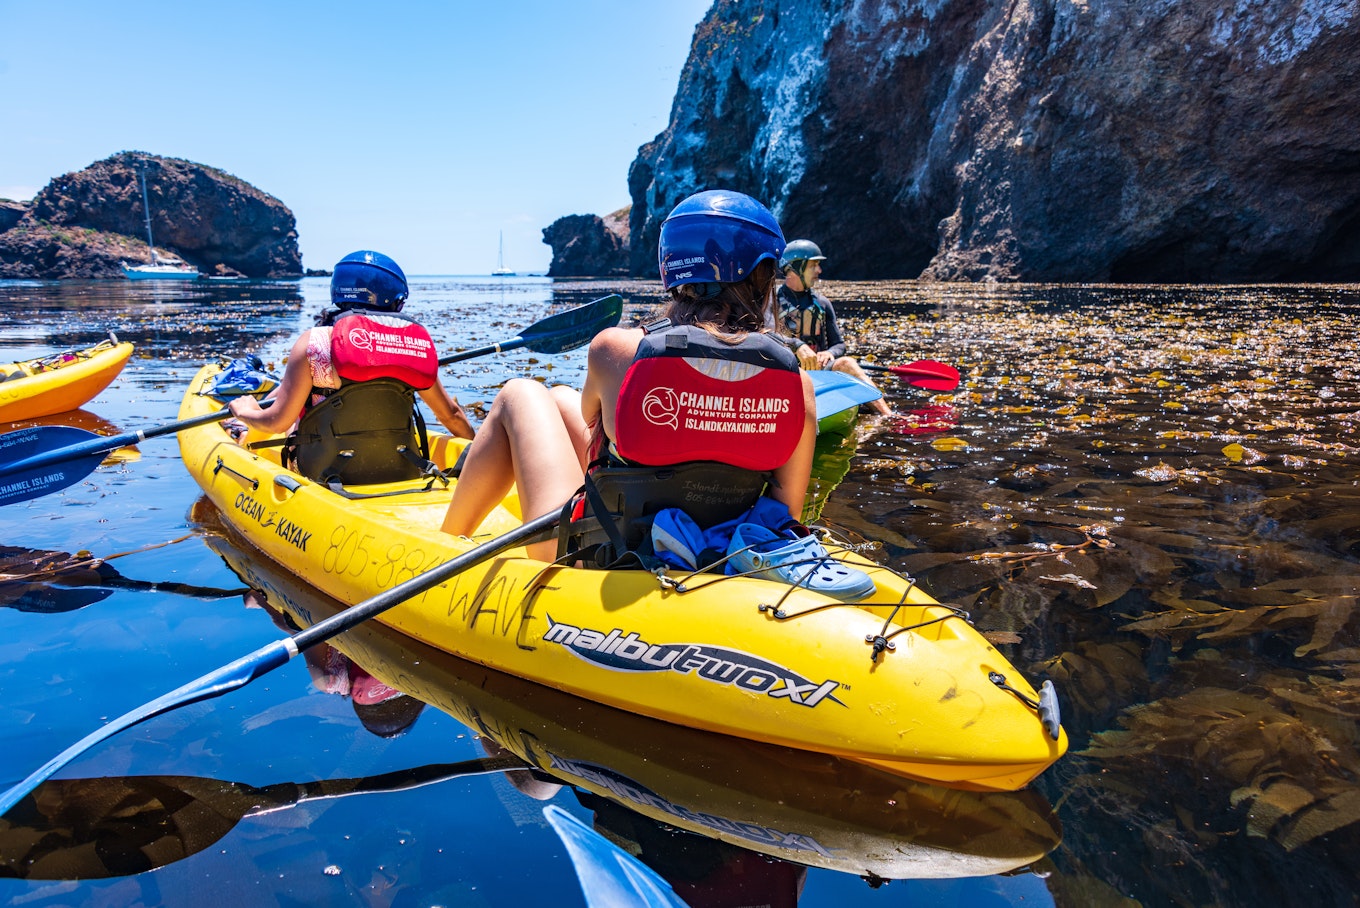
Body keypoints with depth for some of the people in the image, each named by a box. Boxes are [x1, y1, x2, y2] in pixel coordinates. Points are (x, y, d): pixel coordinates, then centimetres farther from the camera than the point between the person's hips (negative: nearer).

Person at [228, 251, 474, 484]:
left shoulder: (315, 341, -10)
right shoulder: (414, 342, -1)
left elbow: (278, 421, -9)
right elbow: (451, 415, 8)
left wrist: (245, 411, 14)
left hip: (325, 478, -2)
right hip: (402, 476, 3)